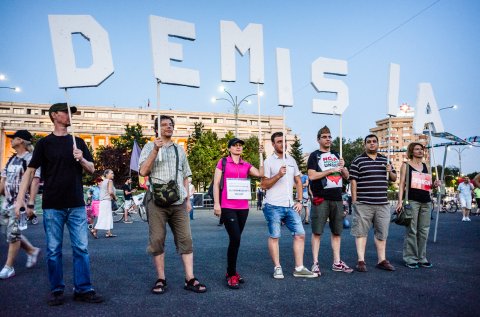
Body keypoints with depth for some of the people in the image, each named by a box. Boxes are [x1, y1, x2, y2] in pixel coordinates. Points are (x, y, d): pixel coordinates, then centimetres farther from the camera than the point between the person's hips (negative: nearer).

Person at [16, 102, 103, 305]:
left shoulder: (78, 142, 12)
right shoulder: (44, 143, 4)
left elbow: (91, 169, 12)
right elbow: (30, 171, 1)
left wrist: (81, 159, -10)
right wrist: (20, 198, -7)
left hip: (76, 205, 2)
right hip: (52, 206, -2)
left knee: (81, 248, 2)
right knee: (53, 250, 5)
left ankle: (83, 289, 10)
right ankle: (57, 290, 17)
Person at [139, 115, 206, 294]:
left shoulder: (180, 150, 19)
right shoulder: (150, 147, 7)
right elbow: (143, 171, -7)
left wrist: (187, 199, 15)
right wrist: (155, 150, -14)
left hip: (179, 202, 3)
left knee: (185, 239, -1)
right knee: (157, 240, -1)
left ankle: (190, 279, 2)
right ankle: (161, 279, 9)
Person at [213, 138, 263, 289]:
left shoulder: (246, 165, 13)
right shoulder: (223, 162, 3)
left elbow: (260, 174, -3)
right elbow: (216, 183, -1)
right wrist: (216, 204, -9)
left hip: (243, 207, 5)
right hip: (227, 207, -5)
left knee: (236, 239, 12)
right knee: (235, 239, -12)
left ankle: (230, 271, 25)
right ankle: (231, 275, 0)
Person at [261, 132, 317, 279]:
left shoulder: (291, 160, 15)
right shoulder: (269, 161, -2)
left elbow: (298, 182, 18)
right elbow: (264, 185, -6)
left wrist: (299, 201, 8)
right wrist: (278, 175, -20)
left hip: (290, 206, 5)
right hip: (273, 206, -5)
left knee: (300, 234, 2)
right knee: (274, 236, 1)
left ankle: (299, 268, 9)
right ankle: (277, 268, 12)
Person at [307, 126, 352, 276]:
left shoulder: (336, 155, 18)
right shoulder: (315, 155, 1)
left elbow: (346, 176, 19)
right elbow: (312, 175, -11)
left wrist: (342, 167, -2)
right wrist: (331, 170, -13)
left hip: (337, 198, 6)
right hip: (321, 199, -6)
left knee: (337, 231, 11)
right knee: (317, 232, -3)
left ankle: (337, 262, 20)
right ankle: (315, 263, 4)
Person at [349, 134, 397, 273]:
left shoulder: (385, 160, 16)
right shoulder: (358, 161, 0)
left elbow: (394, 178, 22)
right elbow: (353, 181, -3)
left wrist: (390, 171, -1)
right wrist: (354, 200, -8)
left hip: (382, 204, 5)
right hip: (363, 204, -5)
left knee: (382, 233, 10)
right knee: (361, 232, -1)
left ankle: (382, 260, 20)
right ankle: (361, 261, 5)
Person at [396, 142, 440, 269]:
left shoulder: (426, 166, 18)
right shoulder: (406, 165, 5)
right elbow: (402, 184, -2)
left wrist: (434, 185, 2)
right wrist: (400, 201, -11)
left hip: (426, 201, 5)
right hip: (412, 200, -5)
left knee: (424, 231, 6)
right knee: (411, 231, -6)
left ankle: (422, 258, 14)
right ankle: (410, 259, 1)